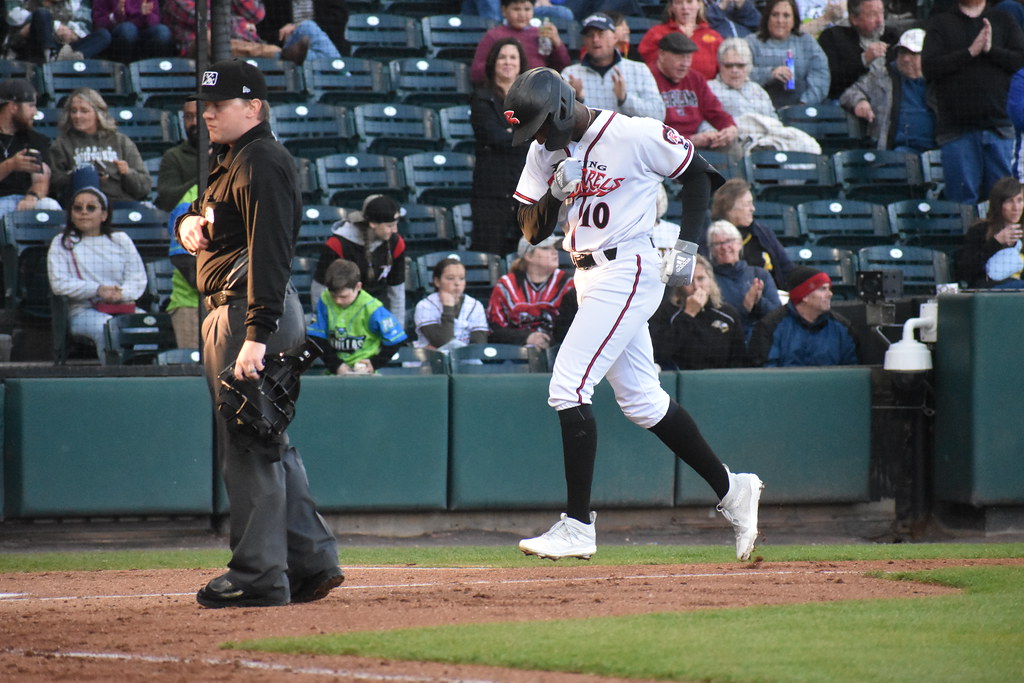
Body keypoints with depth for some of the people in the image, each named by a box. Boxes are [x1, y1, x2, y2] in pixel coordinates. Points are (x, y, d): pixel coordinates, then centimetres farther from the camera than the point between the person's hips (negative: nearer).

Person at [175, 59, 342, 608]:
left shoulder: (261, 162, -15)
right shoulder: (231, 160, 18)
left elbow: (269, 253, -24)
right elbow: (209, 215, 30)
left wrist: (256, 335, -31)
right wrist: (189, 221, 4)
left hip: (254, 311, -11)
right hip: (227, 311, 11)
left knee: (249, 446, -9)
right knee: (267, 444, 13)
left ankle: (259, 576, -7)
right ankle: (310, 561, 16)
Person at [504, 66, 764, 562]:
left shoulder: (635, 136, -14)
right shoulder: (545, 151, 5)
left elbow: (696, 173, -1)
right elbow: (533, 232, 5)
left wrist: (686, 248, -5)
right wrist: (555, 191, -14)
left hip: (628, 270, -8)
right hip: (588, 275, 8)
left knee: (568, 387, -15)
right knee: (640, 399, 10)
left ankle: (577, 525, -13)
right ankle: (731, 490, 22)